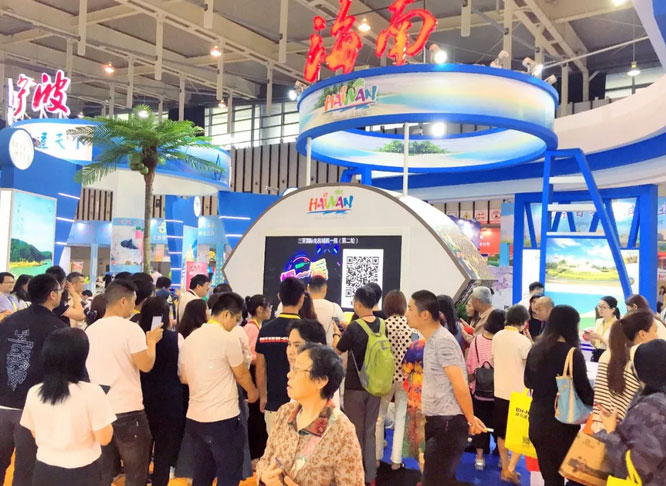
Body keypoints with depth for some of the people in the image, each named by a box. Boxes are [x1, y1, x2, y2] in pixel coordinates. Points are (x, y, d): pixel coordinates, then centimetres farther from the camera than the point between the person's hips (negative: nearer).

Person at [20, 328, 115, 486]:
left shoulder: (33, 393, -8)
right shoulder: (92, 392, -22)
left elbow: (35, 434, 7)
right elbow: (104, 438, -13)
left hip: (45, 470, 4)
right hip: (82, 472, -3)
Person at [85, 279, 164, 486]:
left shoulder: (90, 330, 6)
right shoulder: (131, 328, -14)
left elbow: (85, 369, 14)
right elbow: (146, 365, -14)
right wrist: (151, 341, -1)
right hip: (128, 410, -6)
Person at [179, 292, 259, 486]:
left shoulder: (190, 339, 7)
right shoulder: (228, 339, -14)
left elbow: (184, 378, 15)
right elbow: (242, 375, -2)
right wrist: (252, 393, 17)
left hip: (194, 418, 7)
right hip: (223, 419, -7)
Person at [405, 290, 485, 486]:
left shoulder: (443, 341, -19)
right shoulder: (432, 340, 13)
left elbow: (460, 386, -20)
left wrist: (471, 420, -9)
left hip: (448, 423, -10)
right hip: (437, 421, 10)